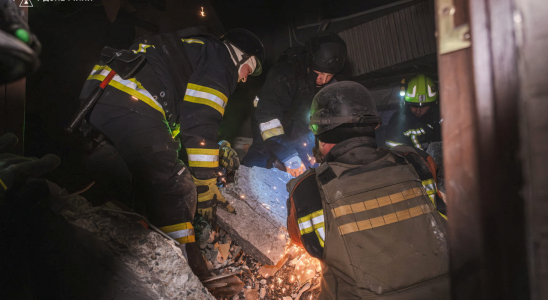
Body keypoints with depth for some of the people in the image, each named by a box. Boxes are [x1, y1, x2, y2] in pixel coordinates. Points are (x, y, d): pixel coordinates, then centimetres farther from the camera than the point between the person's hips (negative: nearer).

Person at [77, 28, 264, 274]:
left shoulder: (194, 48, 32)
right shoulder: (222, 58, 5)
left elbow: (186, 116, 34)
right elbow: (200, 121, -8)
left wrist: (217, 150, 28)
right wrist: (206, 182, -5)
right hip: (130, 108, -10)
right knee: (175, 187, -7)